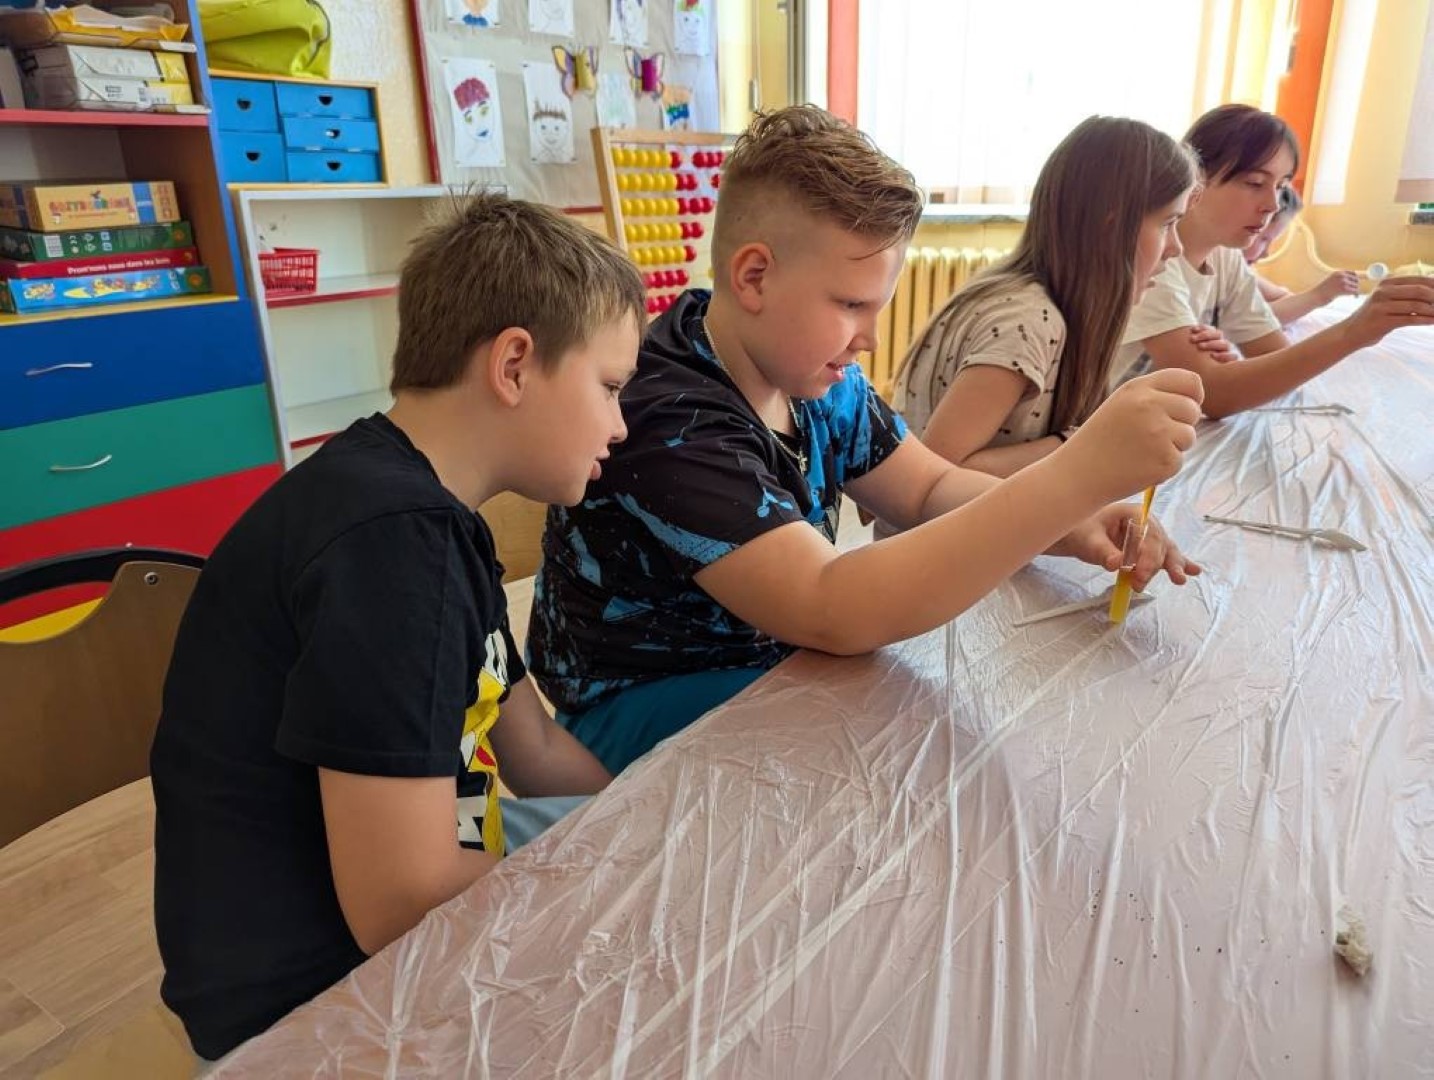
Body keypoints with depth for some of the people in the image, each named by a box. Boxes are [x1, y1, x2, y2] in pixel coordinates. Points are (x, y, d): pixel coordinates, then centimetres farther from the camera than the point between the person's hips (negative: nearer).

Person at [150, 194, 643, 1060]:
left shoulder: (432, 516, 3)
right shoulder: (390, 540, -28)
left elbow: (534, 751, 8)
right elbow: (401, 909, -27)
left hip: (399, 871, 9)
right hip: (319, 993, -8)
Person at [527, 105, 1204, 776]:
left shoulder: (809, 370, -5)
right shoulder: (664, 422, -31)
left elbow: (930, 490, 1)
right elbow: (835, 613, -40)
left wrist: (1071, 526, -20)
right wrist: (1079, 476, -44)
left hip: (769, 664, 7)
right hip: (646, 712, -7)